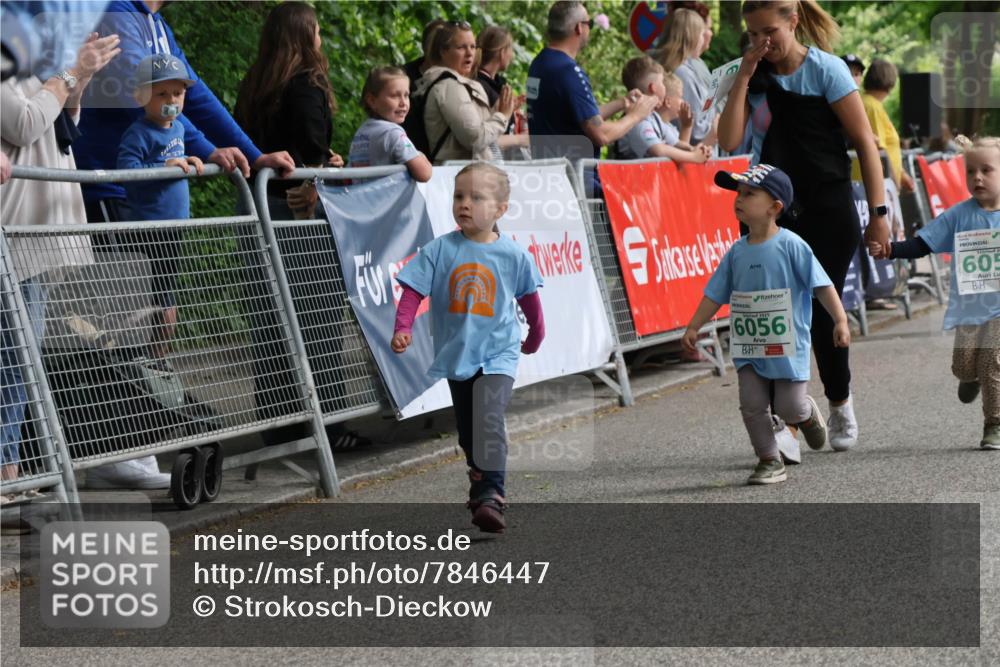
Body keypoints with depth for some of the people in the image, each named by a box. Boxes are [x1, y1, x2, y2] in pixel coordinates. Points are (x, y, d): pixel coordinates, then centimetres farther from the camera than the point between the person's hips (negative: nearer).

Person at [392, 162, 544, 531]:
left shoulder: (514, 255, -6)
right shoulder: (440, 250, -6)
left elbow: (529, 299, 10)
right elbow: (413, 290, -9)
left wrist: (535, 337, 22)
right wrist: (403, 328, -23)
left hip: (498, 353, -3)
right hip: (456, 354, 3)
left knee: (489, 419, -22)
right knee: (467, 430, 15)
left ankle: (490, 497, -25)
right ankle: (479, 478, 37)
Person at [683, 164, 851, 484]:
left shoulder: (790, 245, -12)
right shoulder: (737, 252, 3)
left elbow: (821, 284, -11)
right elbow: (715, 294, 10)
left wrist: (840, 320, -17)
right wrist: (693, 327, 5)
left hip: (787, 345, -4)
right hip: (749, 347, 4)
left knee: (789, 408, 0)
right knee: (752, 405, -2)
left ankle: (808, 414, 35)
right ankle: (770, 461, 12)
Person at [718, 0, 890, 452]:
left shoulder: (826, 70, -7)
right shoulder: (752, 76, 5)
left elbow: (865, 143, -6)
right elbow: (729, 141, -7)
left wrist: (878, 213, -11)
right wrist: (744, 76, -12)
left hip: (829, 212, -3)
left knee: (823, 310, 2)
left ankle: (840, 404, 27)